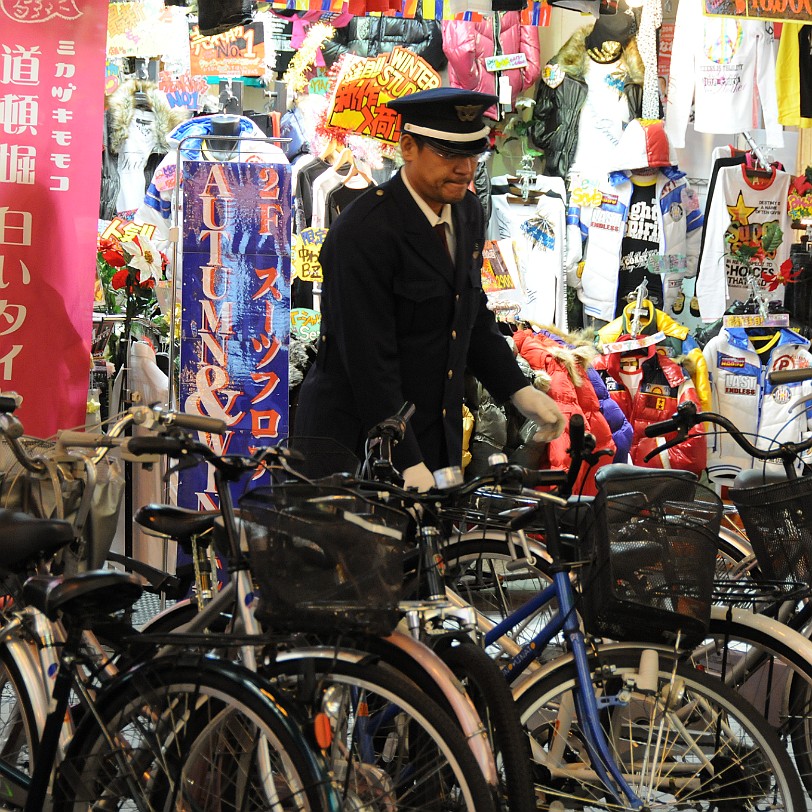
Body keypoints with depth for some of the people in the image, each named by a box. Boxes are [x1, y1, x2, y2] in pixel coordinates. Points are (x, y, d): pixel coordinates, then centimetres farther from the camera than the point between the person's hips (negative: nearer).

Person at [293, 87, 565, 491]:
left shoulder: (468, 212, 5)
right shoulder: (363, 232, -21)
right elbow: (370, 359, -22)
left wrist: (518, 391, 7)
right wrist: (408, 464, -23)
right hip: (357, 439, -7)